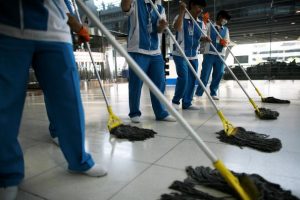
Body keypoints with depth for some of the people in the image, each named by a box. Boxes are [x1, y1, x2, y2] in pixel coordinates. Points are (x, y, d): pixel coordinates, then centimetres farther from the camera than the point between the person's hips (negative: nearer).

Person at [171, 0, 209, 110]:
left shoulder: (200, 23, 12)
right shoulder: (181, 17, -5)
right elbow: (177, 27, -27)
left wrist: (204, 38, -2)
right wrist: (182, 11, -25)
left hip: (194, 56, 7)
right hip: (180, 54, -7)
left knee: (192, 79, 5)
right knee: (183, 78, -15)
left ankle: (187, 103, 15)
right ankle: (175, 101, 4)